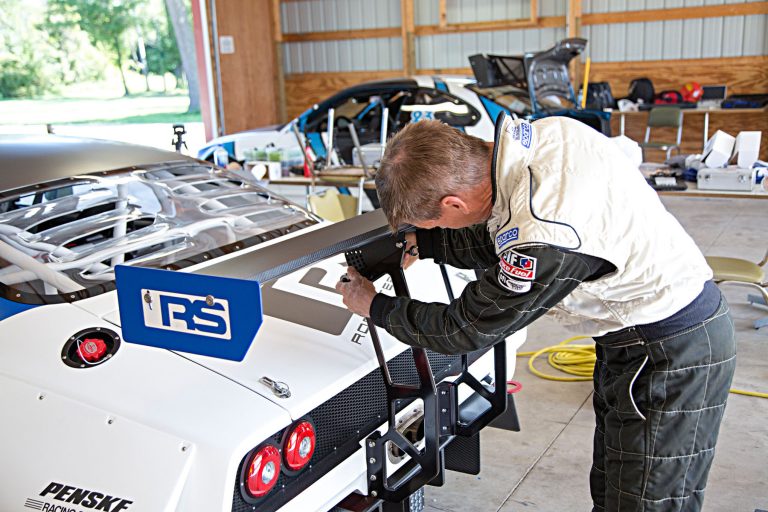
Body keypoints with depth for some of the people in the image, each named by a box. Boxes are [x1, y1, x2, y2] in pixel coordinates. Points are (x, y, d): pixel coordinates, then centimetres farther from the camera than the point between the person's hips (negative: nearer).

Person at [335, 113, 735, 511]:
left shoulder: (543, 240, -35)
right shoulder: (535, 132, -10)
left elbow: (466, 331, -17)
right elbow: (499, 240, 9)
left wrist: (375, 308, -3)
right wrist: (422, 244, 4)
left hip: (673, 352, -9)